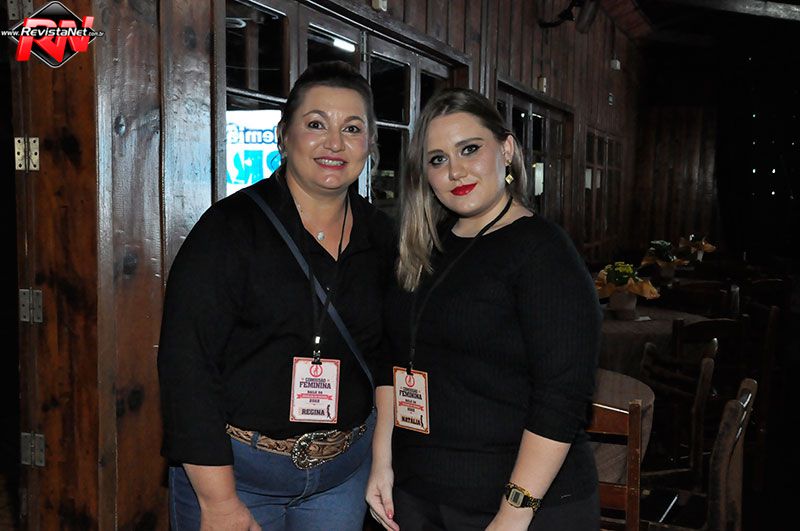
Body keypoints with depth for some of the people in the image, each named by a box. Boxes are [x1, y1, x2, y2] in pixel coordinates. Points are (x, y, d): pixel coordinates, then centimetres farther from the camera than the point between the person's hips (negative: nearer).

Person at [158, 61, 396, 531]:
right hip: (233, 466, -4)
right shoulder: (231, 226, -12)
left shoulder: (381, 237, 2)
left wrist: (383, 461, 5)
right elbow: (186, 363, -16)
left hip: (345, 469, 4)